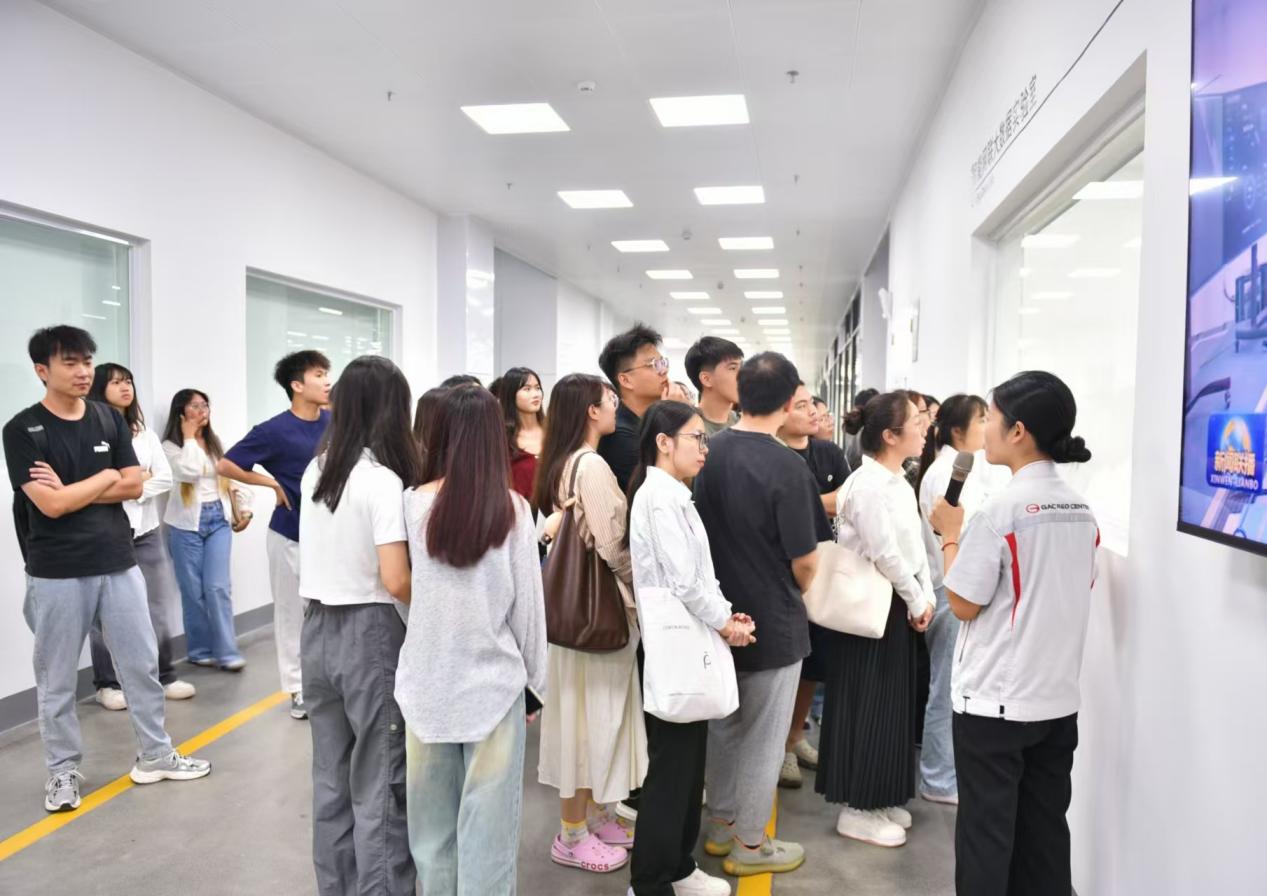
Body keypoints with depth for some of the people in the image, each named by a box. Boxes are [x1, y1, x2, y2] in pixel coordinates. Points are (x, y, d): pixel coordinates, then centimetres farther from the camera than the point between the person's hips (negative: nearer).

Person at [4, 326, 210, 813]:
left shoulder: (110, 419, 5)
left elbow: (134, 486, 0)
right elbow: (50, 504, -16)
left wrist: (71, 490, -10)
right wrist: (105, 477, -5)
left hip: (118, 563, 4)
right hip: (57, 573, -3)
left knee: (142, 663, 10)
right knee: (56, 678, 10)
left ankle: (156, 756, 24)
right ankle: (63, 770, 26)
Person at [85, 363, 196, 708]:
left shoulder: (144, 432, 12)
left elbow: (166, 479, 5)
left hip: (145, 530, 5)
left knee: (157, 607, 9)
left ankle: (164, 676, 20)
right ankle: (107, 684, 16)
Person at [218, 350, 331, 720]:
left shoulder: (334, 422, -1)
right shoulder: (274, 430, -15)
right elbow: (225, 466, -10)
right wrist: (274, 483, -10)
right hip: (291, 535, -4)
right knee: (293, 613, 8)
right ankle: (299, 690, 20)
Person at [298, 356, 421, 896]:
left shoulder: (315, 471, 6)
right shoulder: (382, 480, -17)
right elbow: (395, 581, -21)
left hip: (317, 631, 8)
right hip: (370, 635, -7)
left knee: (331, 777, 18)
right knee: (379, 784, 4)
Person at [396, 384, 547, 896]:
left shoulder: (415, 503, -6)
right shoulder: (512, 509, -10)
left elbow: (405, 589, 2)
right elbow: (528, 603, -5)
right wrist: (533, 677, 8)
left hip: (428, 681, 2)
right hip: (493, 680, -2)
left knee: (433, 816, 17)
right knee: (487, 821, 9)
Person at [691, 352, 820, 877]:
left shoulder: (708, 453, -4)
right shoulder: (786, 467, -23)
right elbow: (804, 562, -16)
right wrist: (796, 593, 5)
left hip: (719, 611, 6)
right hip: (773, 621, -6)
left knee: (724, 725, 21)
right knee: (763, 738, 10)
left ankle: (720, 825, 36)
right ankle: (749, 845, 24)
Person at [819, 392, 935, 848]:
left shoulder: (899, 482, 10)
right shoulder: (867, 485, -20)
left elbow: (915, 545, 12)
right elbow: (884, 554, -21)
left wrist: (926, 596, 3)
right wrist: (917, 602, -10)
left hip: (898, 604, 9)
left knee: (892, 704, 16)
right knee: (866, 706, 1)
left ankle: (879, 800, 30)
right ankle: (857, 810, 15)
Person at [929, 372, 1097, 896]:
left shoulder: (1001, 509, -19)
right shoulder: (1082, 511, 4)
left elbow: (963, 604, -13)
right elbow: (1070, 594, 14)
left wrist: (950, 534, -3)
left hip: (994, 700, -7)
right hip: (1058, 697, 7)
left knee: (986, 830, 7)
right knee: (1044, 827, 17)